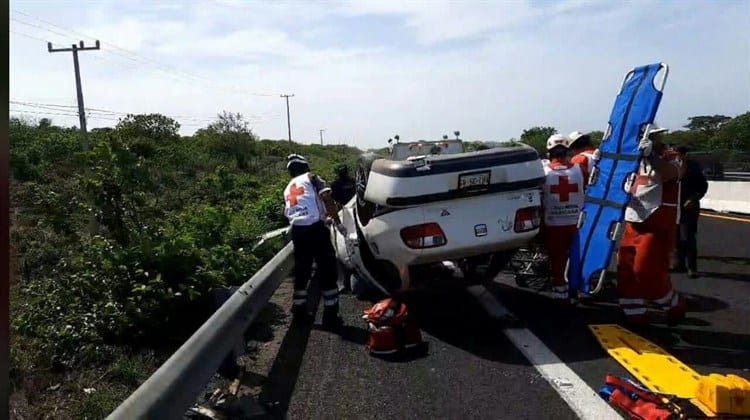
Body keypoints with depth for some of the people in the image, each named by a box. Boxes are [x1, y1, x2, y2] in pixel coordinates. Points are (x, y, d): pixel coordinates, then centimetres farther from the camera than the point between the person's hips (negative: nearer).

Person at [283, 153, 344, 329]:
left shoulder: (287, 189, 25)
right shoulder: (311, 177, 9)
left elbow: (288, 213, 20)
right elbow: (326, 197, -8)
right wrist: (336, 218, 3)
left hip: (297, 230, 5)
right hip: (315, 228, -5)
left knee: (301, 270, 17)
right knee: (327, 270, 2)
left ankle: (299, 311, 25)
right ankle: (331, 315, 3)